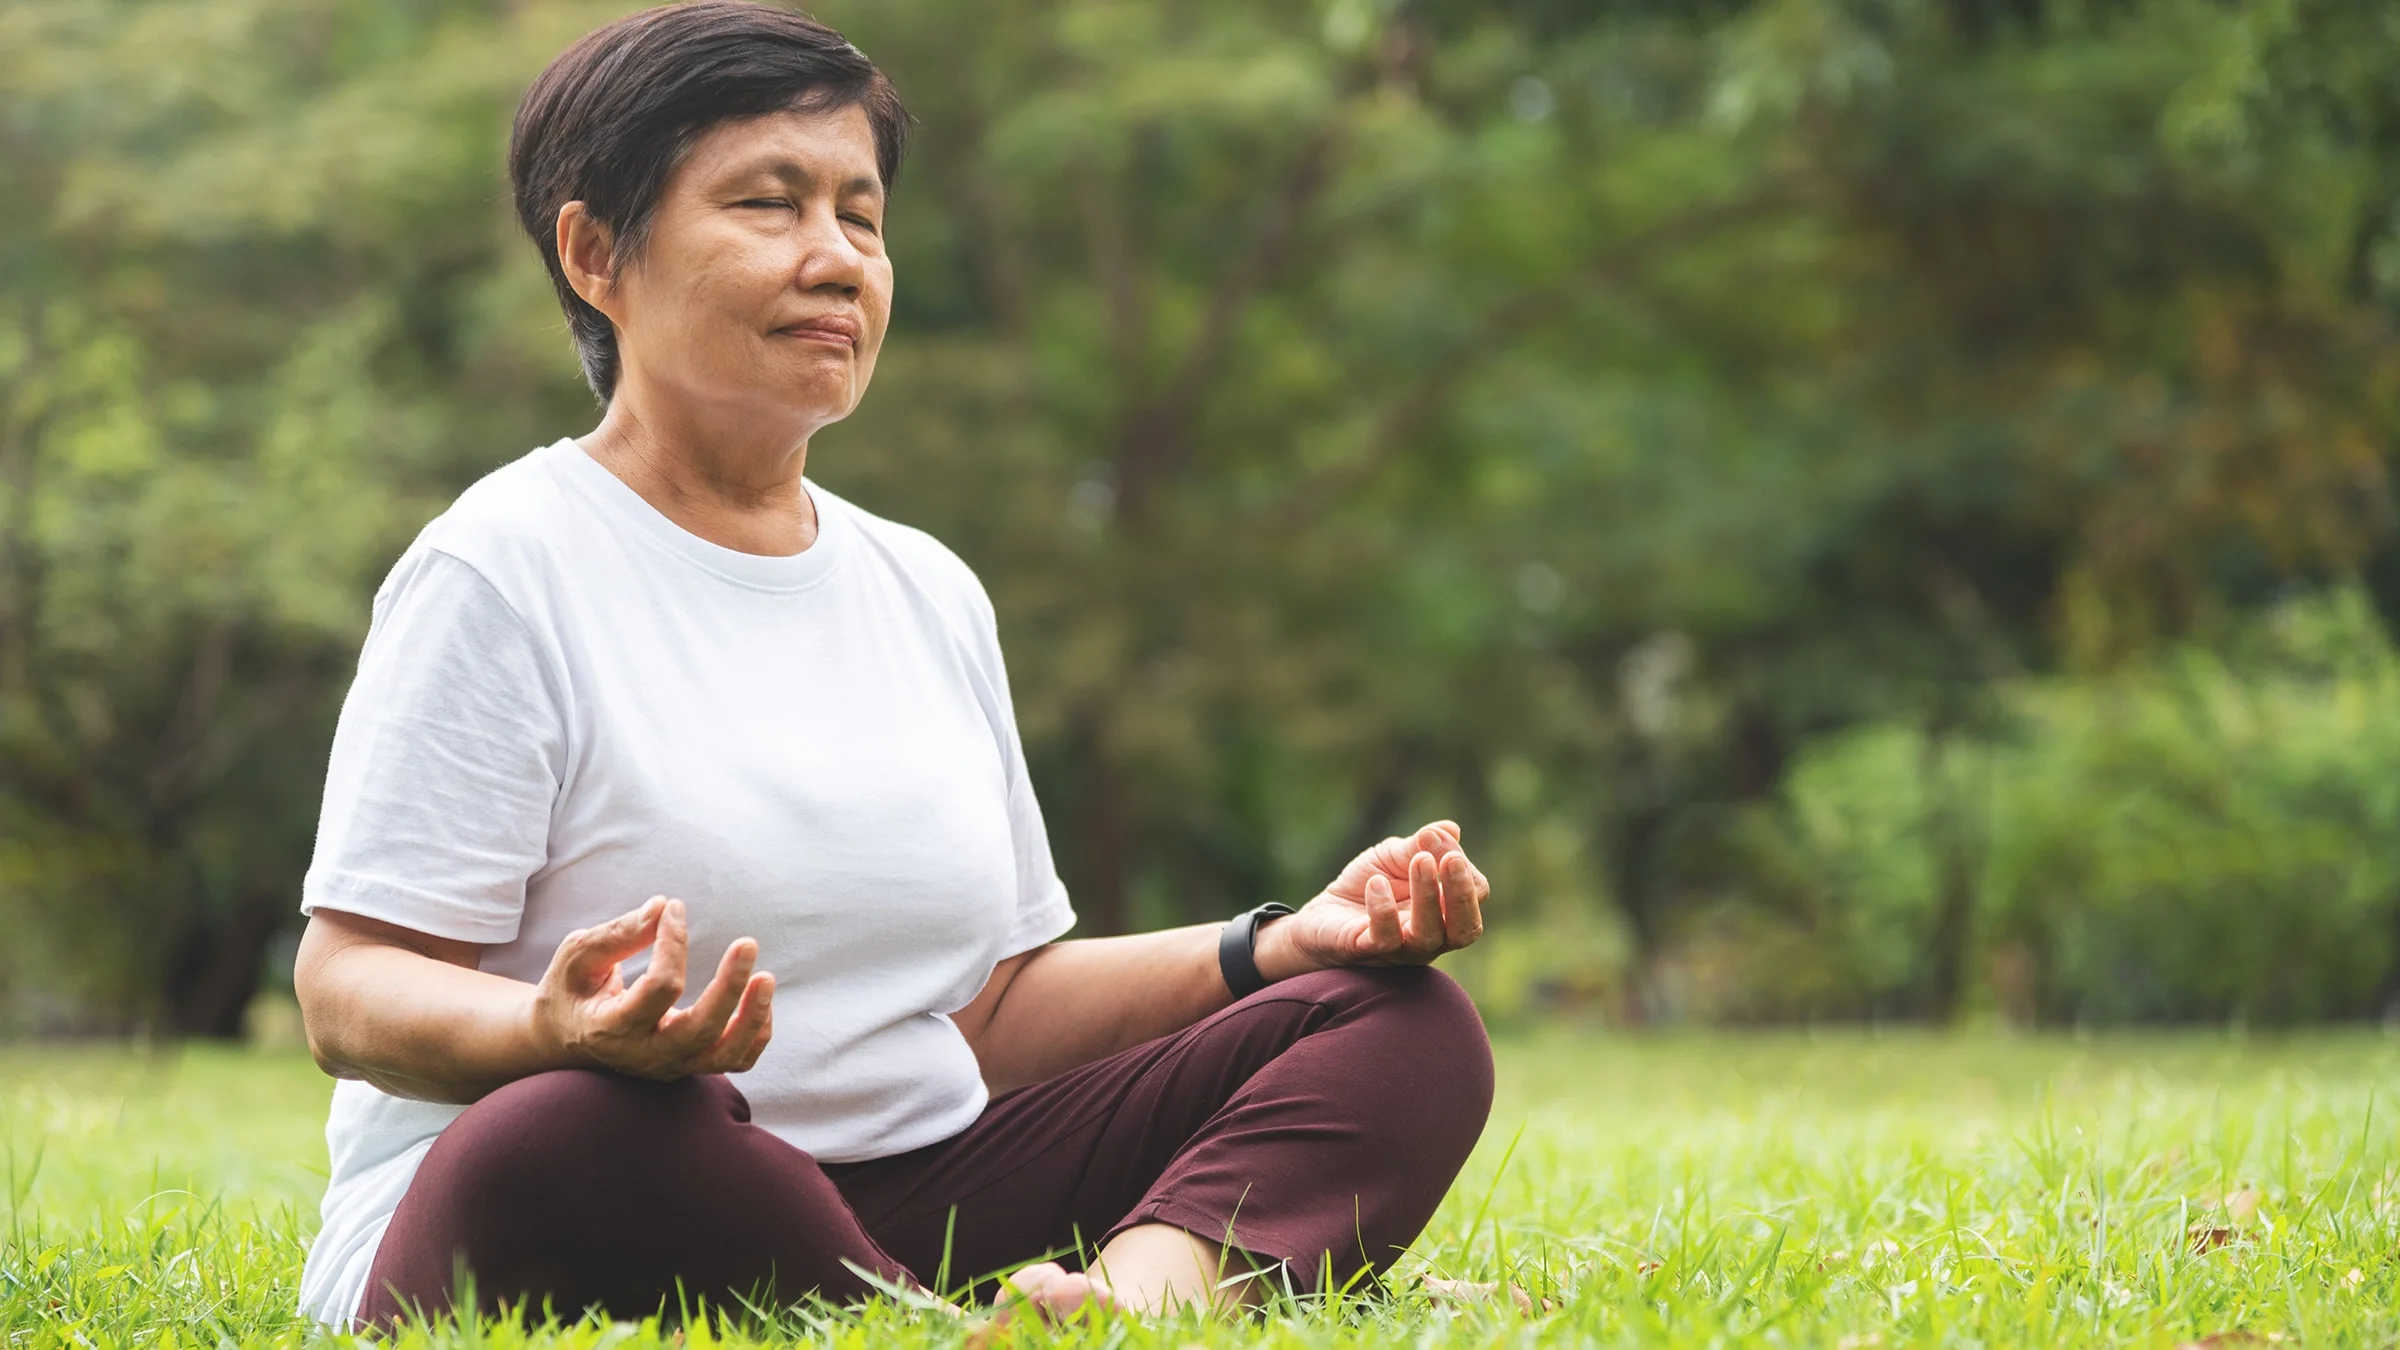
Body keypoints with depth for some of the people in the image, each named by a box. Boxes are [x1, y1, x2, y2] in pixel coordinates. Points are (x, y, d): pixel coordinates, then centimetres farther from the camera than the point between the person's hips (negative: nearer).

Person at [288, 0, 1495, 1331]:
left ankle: (1151, 1289, -37)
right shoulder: (499, 570, -2)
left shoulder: (930, 589, 19)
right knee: (572, 1136, -42)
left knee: (1402, 1023, -7)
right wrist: (561, 1031, -33)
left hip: (910, 1199, 7)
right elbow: (350, 992, -10)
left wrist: (1280, 945, 5)